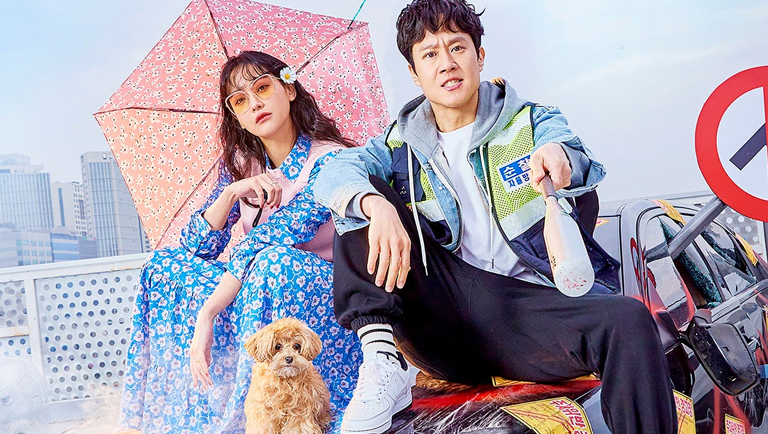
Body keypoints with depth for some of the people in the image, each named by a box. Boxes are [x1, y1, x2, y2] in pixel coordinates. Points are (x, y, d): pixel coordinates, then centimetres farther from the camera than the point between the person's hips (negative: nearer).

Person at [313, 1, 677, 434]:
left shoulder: (531, 122, 9)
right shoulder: (403, 143, 12)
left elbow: (578, 164, -14)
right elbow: (334, 174, -6)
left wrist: (556, 156, -40)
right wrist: (376, 205, -30)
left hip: (532, 308, -2)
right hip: (447, 312, 2)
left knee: (630, 323, -32)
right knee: (365, 196, -10)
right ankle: (384, 360, -21)